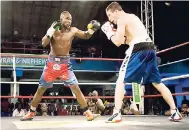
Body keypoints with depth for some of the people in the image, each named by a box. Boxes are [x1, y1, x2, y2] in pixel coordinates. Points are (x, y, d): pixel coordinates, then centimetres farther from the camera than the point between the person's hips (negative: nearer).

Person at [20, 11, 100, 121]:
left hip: (65, 63, 0)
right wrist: (50, 32, -26)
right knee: (41, 89, 8)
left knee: (75, 88, -9)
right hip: (52, 62, 1)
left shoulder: (73, 31, -2)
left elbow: (86, 36, -7)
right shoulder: (54, 30, -4)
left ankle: (88, 113, -4)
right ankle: (31, 113, 23)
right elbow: (44, 44, -13)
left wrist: (91, 29, -26)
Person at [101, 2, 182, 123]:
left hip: (138, 49, -8)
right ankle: (175, 112, 13)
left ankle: (117, 114, -10)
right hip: (150, 48, 8)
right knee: (157, 82, 15)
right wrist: (118, 34, 24)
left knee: (121, 80, -2)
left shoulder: (121, 19, 2)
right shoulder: (133, 17, 28)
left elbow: (118, 42, -7)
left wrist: (110, 33, 10)